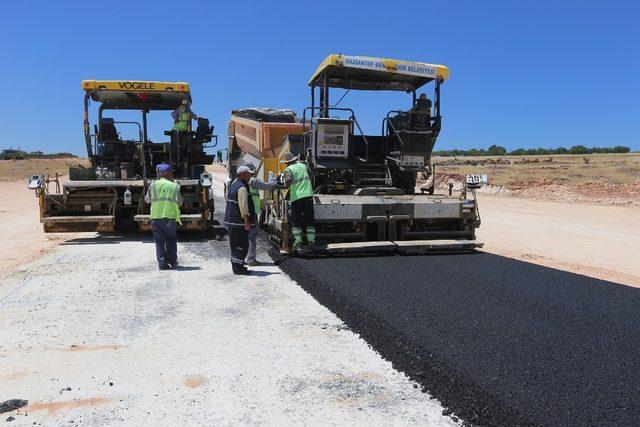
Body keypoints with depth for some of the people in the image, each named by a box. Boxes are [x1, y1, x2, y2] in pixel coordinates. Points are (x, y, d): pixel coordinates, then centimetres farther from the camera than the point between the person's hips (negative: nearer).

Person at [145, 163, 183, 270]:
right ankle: (173, 262, 17)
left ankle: (162, 263, 3)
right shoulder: (175, 186, 6)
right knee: (171, 240, 15)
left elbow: (147, 199, 14)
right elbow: (180, 202, 13)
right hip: (171, 216, 1)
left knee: (159, 241, 7)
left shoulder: (153, 184, 4)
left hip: (156, 216, 0)